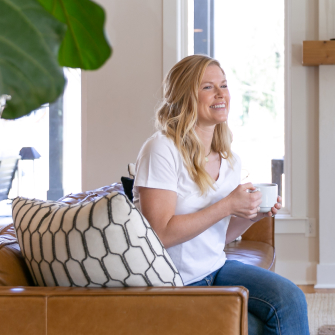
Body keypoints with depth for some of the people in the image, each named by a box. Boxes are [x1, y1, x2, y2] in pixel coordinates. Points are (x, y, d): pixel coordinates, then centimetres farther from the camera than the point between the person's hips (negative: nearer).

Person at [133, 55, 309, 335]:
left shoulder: (230, 161, 7)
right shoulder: (162, 150, -16)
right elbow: (161, 234, -23)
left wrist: (251, 215, -5)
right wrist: (228, 205, -23)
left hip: (216, 269, 7)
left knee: (291, 299, -15)